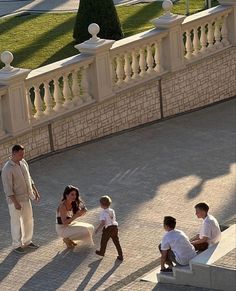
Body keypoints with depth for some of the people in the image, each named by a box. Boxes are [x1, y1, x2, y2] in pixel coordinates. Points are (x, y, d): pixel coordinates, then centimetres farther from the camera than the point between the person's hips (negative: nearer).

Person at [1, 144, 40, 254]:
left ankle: (27, 241, 34)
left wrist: (35, 191, 12)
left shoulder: (23, 162, 1)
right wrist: (15, 203, -23)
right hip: (15, 200, -7)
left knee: (28, 220, 17)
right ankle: (17, 245, 21)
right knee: (16, 222, 6)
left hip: (25, 198, 8)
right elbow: (8, 188, -22)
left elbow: (28, 178, 15)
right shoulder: (7, 169, -23)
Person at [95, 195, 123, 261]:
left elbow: (102, 223, -24)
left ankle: (102, 252, 38)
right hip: (115, 227, 6)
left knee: (104, 241, 18)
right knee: (116, 242, 10)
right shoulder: (112, 211, 6)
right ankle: (120, 255, 8)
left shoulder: (103, 213, -16)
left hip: (107, 228, -6)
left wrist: (97, 229, -17)